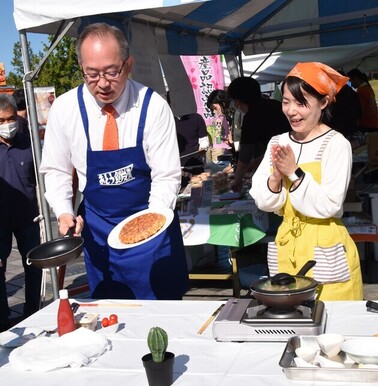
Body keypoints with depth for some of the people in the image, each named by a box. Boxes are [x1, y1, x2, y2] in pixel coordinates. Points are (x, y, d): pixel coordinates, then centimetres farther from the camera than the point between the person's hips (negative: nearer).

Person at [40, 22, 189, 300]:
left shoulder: (153, 107, -16)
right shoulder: (64, 109, -9)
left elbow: (167, 175, -14)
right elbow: (56, 170, 4)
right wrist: (64, 212, -12)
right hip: (97, 226, 2)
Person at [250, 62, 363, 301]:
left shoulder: (336, 144, -11)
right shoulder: (277, 143, 4)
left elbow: (329, 206, -17)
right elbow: (263, 202, 1)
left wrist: (294, 173, -21)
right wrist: (276, 176, -16)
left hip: (326, 250, -4)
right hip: (287, 246, 5)